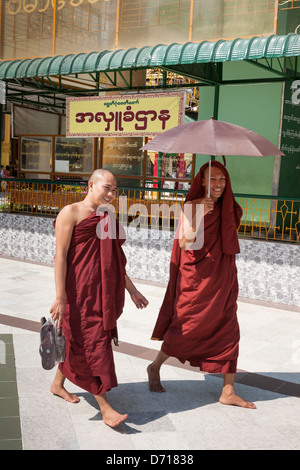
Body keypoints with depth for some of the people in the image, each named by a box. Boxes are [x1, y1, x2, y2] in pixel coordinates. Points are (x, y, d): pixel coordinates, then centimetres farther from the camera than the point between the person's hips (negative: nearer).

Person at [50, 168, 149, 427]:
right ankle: (105, 408, -1)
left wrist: (132, 289, 19)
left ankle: (57, 384, 37)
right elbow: (61, 255, -14)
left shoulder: (107, 218, 15)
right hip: (79, 289, -7)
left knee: (76, 339, 16)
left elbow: (115, 261, 20)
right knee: (92, 341, -6)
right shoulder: (71, 212, -8)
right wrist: (60, 297, -20)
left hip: (102, 290, 8)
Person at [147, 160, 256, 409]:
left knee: (228, 330, 3)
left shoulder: (228, 208, 8)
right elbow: (184, 243, -21)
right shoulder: (192, 206, -10)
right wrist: (200, 214, -32)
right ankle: (155, 368, 28)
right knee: (187, 327, 3)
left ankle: (228, 392, 12)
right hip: (196, 277, -6)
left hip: (222, 277, 6)